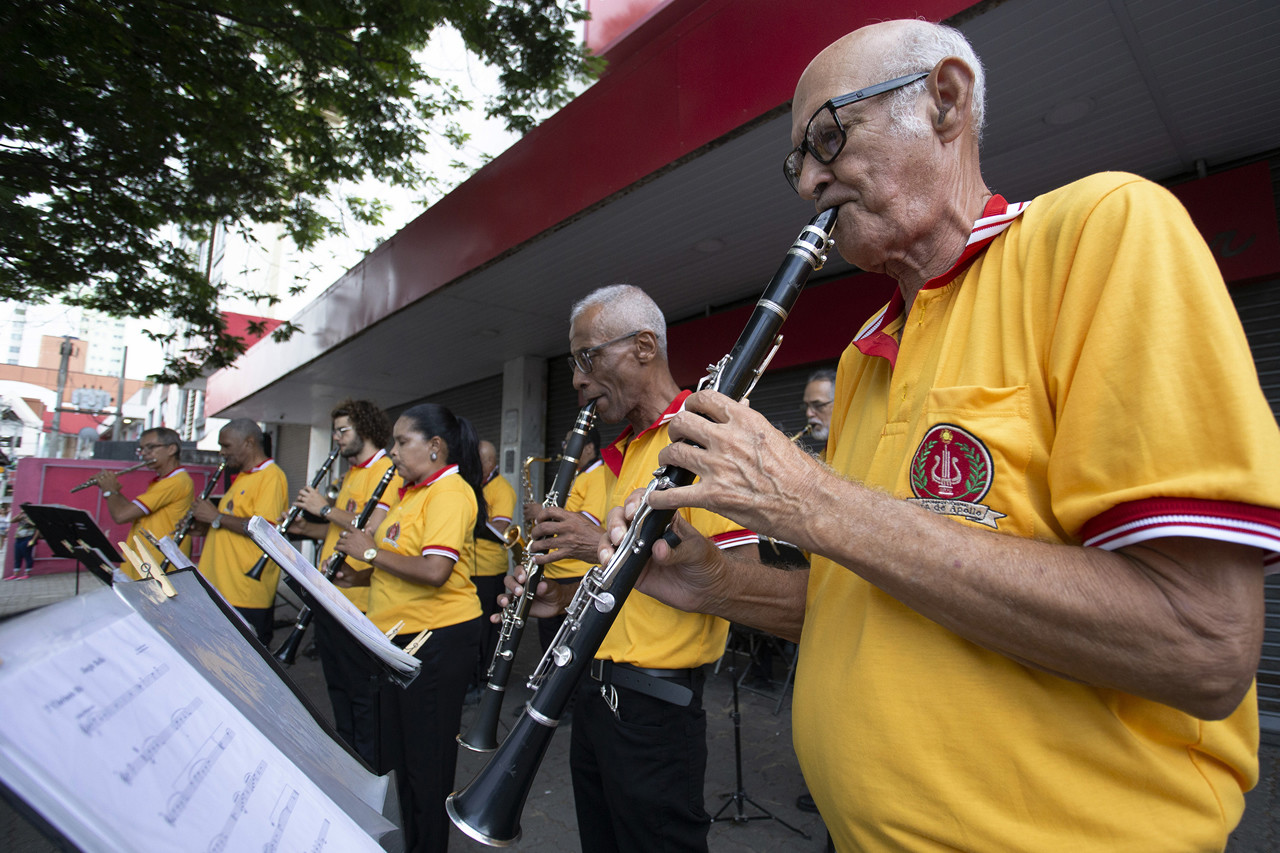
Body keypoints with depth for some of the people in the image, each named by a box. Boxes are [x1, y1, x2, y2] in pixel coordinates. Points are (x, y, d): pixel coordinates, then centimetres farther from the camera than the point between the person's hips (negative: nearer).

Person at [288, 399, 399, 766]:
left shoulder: (387, 471, -14)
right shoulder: (352, 473, 17)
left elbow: (372, 529, -25)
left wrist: (326, 508, -15)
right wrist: (306, 528, 8)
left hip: (359, 598, -10)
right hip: (330, 595, 10)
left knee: (362, 689, 3)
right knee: (338, 684, 20)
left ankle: (369, 765, 19)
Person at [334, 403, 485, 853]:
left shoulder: (450, 492, -18)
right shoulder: (414, 492, 14)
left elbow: (433, 571, -28)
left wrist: (370, 551, -17)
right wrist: (363, 576, 7)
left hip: (438, 638, -10)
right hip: (400, 634, 10)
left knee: (426, 759, 6)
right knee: (400, 752, 21)